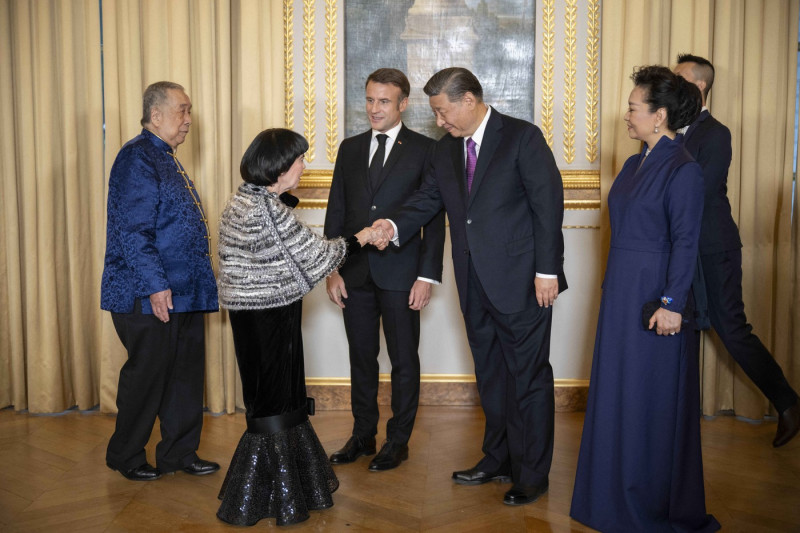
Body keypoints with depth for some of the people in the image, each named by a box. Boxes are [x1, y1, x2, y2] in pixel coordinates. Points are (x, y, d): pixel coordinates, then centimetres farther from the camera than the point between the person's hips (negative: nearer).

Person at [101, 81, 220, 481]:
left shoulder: (166, 158, 17)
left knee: (186, 372, 12)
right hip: (151, 296, -9)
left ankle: (179, 452, 25)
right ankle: (125, 457, 20)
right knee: (147, 374, 2)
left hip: (184, 291, 9)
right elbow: (132, 230, -20)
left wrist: (201, 280, 20)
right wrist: (155, 284, -23)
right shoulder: (138, 158, -13)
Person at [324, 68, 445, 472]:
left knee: (404, 361, 6)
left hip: (401, 274, -3)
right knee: (361, 358, 13)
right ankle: (362, 436, 26)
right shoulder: (350, 149, 10)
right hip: (355, 274, 4)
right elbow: (336, 212, 10)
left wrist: (427, 275, -10)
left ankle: (398, 441, 19)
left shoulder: (424, 150, -1)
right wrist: (332, 269, 3)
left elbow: (435, 218, -4)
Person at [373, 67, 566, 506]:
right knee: (490, 375, 17)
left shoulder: (522, 137, -7)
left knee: (528, 377, 3)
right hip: (476, 285, 7)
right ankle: (498, 460, 33)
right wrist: (395, 226, -13)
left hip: (521, 283, -6)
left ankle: (531, 474, 16)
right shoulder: (445, 150, 12)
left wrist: (547, 270, -15)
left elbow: (548, 203, -11)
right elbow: (427, 199, 8)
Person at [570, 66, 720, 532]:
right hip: (621, 291, 9)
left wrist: (671, 304, -20)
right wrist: (614, 288, 14)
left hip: (655, 294, -9)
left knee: (653, 397, 2)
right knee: (618, 388, 14)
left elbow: (685, 242, -17)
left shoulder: (683, 169, -13)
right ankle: (621, 492, 30)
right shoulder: (635, 164, 12)